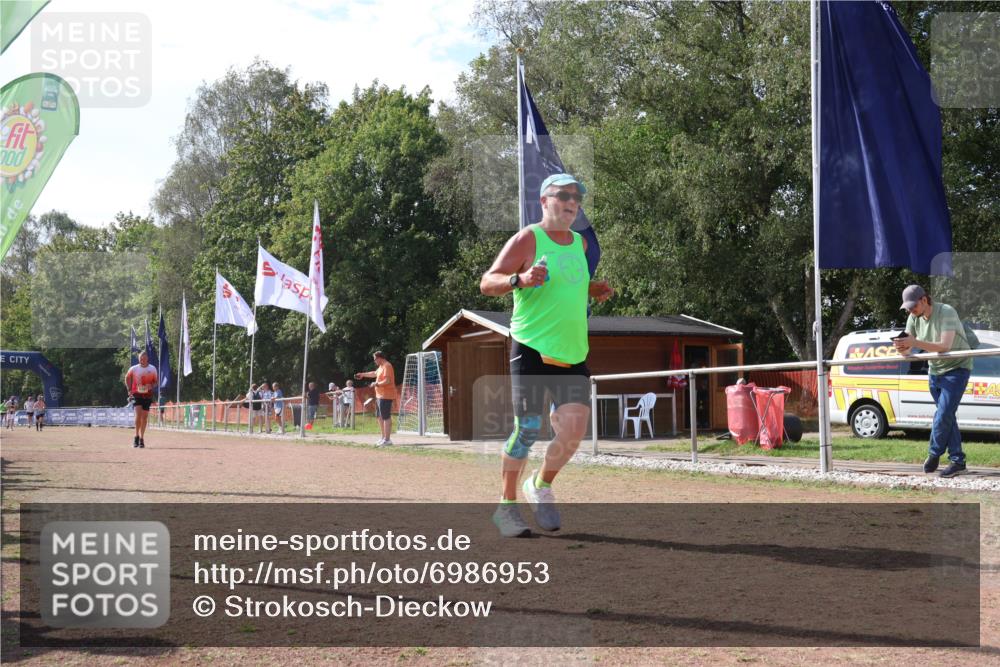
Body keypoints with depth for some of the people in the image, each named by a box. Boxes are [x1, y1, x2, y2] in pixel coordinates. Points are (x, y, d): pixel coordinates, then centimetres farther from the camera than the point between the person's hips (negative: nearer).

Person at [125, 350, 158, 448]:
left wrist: (151, 386, -12)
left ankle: (142, 438, 15)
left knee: (145, 417, 4)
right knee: (138, 414, -16)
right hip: (136, 395, -1)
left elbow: (156, 381, 9)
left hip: (147, 395, 1)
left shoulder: (153, 369, -1)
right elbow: (127, 378, 14)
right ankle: (136, 436, -2)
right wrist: (129, 390, 6)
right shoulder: (134, 369, -3)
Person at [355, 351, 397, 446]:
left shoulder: (387, 366, -15)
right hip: (379, 395, 11)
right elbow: (374, 373, 36)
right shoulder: (381, 367, 17)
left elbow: (387, 381, -24)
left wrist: (377, 384, -15)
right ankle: (383, 437, 25)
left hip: (385, 396, -11)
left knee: (386, 417, -11)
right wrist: (362, 374, 39)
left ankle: (387, 440, -11)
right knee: (379, 416, 17)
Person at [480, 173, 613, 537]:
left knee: (574, 429, -7)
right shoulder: (527, 239, -4)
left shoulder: (579, 243, 16)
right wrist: (520, 279, -27)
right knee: (527, 429, -5)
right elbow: (487, 283, -8)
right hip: (531, 350, -5)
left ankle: (541, 486, 19)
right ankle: (506, 505, 11)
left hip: (573, 356, 5)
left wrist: (592, 289, 13)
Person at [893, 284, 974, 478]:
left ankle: (934, 454, 2)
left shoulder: (946, 313, -22)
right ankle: (958, 461, 10)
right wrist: (902, 347, -28)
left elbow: (945, 346, -33)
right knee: (946, 416, 6)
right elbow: (907, 351, -3)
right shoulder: (914, 318, -2)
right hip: (935, 371, 7)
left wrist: (914, 342, -41)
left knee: (943, 414, -14)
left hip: (956, 369, -7)